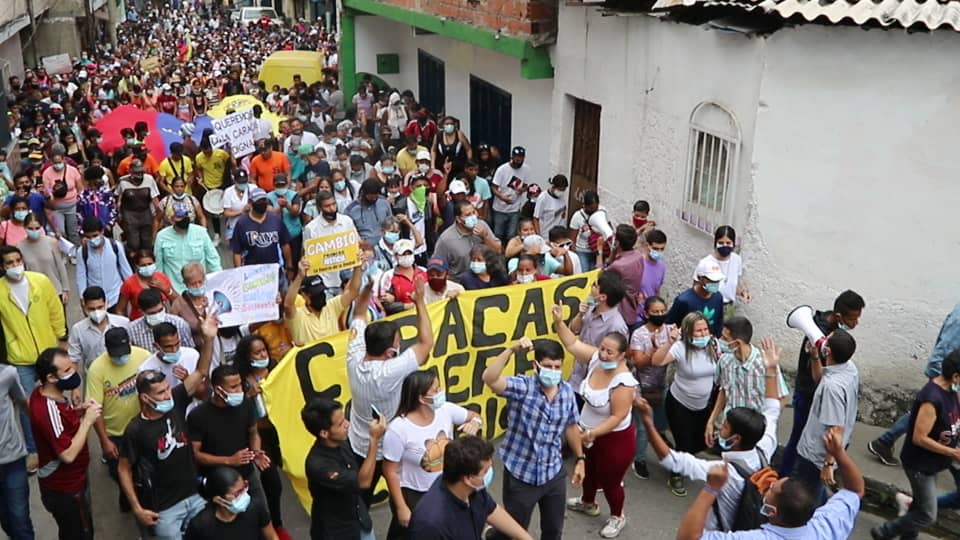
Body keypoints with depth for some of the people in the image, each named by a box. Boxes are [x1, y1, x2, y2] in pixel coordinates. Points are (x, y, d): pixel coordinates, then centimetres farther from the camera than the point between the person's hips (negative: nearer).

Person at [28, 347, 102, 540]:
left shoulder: (42, 392, -6)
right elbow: (68, 455, -32)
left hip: (69, 481, 9)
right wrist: (87, 420, -27)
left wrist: (78, 411, -5)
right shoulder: (48, 410, -34)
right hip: (64, 489, -9)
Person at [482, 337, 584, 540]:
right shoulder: (522, 387, -20)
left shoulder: (566, 391, -4)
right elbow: (489, 379, -38)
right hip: (521, 475, -5)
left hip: (554, 474, 5)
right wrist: (512, 350, -45)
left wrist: (580, 458, 14)